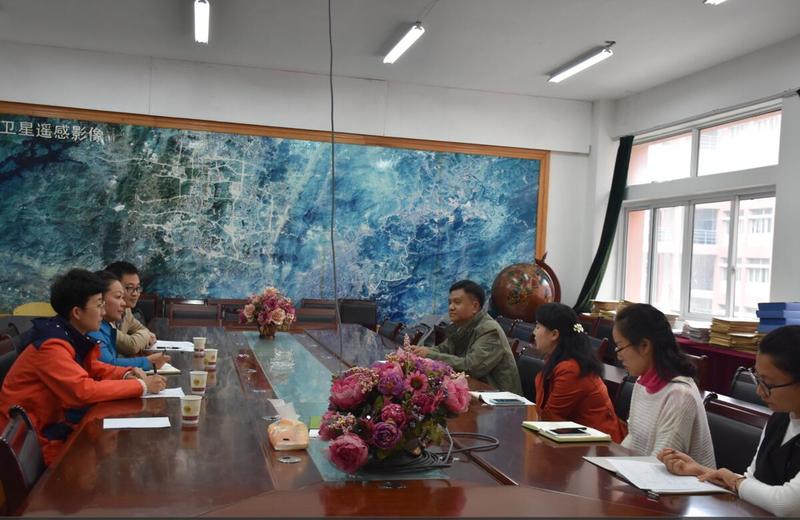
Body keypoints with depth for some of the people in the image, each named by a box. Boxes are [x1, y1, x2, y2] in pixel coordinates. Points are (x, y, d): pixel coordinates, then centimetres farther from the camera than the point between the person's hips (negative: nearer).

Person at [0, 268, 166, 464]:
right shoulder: (52, 346, -25)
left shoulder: (73, 336, 1)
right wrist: (141, 386, -26)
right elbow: (85, 391, -33)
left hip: (52, 422, 8)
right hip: (28, 438, -8)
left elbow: (95, 369, 14)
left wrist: (127, 374, -6)